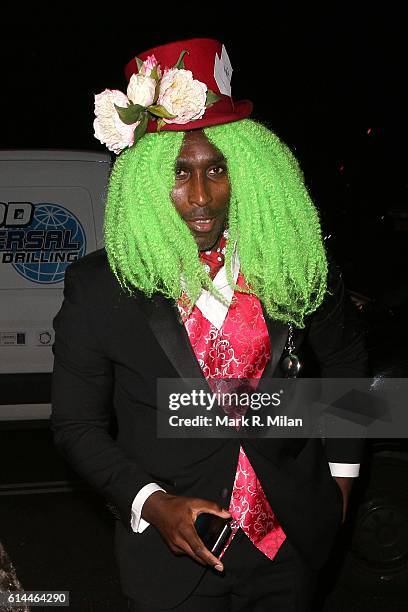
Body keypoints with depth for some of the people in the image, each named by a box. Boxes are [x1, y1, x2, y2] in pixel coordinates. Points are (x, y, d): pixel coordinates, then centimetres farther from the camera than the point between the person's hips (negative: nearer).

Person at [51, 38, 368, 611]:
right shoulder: (98, 288, -14)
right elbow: (78, 424, -6)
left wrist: (341, 469, 11)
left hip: (291, 541, 2)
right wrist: (151, 503, -18)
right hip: (172, 544, -2)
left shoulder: (297, 265, -9)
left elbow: (345, 359, 9)